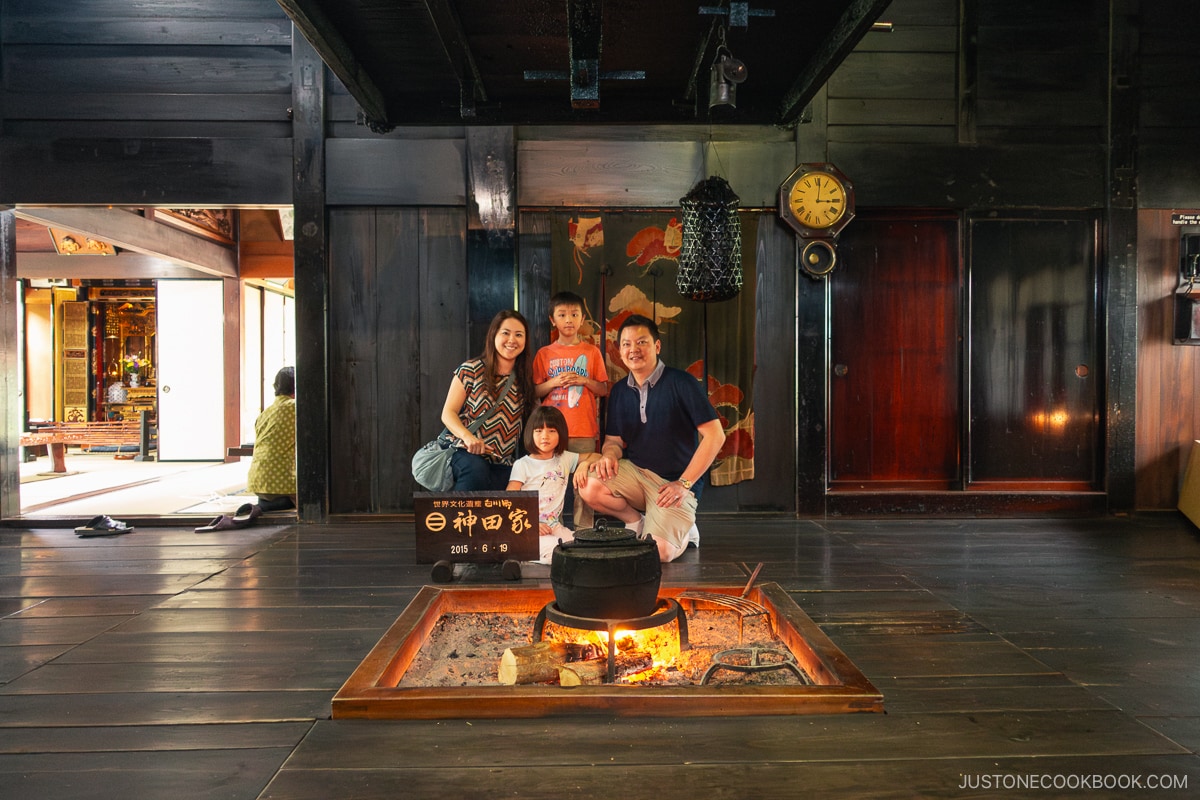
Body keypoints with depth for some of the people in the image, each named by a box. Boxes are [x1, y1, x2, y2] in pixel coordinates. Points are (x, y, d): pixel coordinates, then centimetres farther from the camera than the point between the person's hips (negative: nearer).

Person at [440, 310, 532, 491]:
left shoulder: (525, 378, 9)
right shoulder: (470, 370, 0)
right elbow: (448, 413, -3)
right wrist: (468, 437, -21)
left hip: (504, 463, 3)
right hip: (467, 454, -3)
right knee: (477, 472, -36)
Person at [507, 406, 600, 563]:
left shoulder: (564, 459, 14)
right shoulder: (523, 465, 2)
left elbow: (595, 456, 24)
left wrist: (584, 464, 0)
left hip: (555, 527, 5)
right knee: (554, 552, -34)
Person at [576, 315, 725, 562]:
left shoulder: (681, 383, -11)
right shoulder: (619, 391, 7)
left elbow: (715, 435, -14)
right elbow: (614, 439, 14)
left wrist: (684, 484, -16)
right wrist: (609, 455, -12)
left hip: (674, 483, -4)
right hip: (634, 472, 5)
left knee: (659, 552, -24)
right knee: (588, 485, -25)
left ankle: (681, 528, 14)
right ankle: (636, 522, 5)